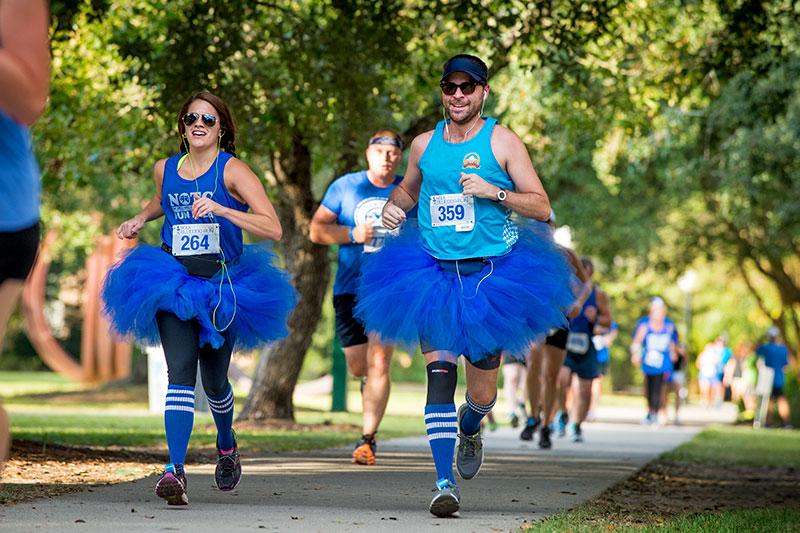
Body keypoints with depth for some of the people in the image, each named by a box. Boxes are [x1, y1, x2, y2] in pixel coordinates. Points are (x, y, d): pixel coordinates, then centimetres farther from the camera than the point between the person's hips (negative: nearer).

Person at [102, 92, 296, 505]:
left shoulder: (232, 170, -8)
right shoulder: (166, 169, 6)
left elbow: (272, 228, -18)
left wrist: (221, 209, -27)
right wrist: (140, 219, 12)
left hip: (222, 284, -2)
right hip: (174, 282, 2)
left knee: (214, 380, 11)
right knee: (180, 373, -18)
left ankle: (226, 444, 44)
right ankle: (175, 470, -25)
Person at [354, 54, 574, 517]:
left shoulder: (502, 142, -1)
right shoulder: (424, 145, 9)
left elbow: (542, 207, -3)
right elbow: (409, 188, 29)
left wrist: (494, 191, -18)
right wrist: (394, 207, 6)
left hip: (491, 273, -2)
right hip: (435, 273, 2)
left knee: (482, 392, 5)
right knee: (440, 372, -15)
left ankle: (470, 427, 42)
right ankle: (445, 482, -16)